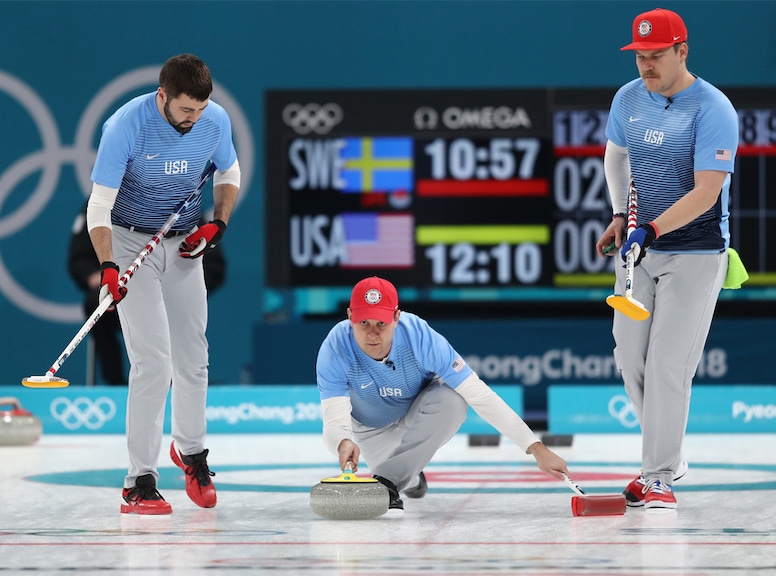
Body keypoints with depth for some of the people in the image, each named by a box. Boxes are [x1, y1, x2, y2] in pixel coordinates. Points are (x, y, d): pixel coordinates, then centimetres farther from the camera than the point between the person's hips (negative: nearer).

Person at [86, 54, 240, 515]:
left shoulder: (216, 120, -11)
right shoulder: (126, 125, -25)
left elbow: (229, 173, 9)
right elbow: (100, 205, -24)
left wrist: (218, 225, -7)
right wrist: (107, 267, -37)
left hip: (184, 245, 5)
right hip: (130, 241, -4)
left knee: (193, 356, 11)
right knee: (153, 360, -14)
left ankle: (191, 449, 37)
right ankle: (140, 481, -10)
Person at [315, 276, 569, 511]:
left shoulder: (420, 336, -35)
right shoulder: (334, 350, -34)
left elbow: (480, 395, -33)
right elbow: (334, 420, -37)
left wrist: (536, 448, -36)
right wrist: (343, 443, -63)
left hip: (421, 412, -1)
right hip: (374, 428, 1)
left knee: (452, 399, -34)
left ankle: (387, 480, -24)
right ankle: (410, 477, 19)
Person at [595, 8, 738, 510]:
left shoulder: (712, 110, -18)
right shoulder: (628, 99, 3)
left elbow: (706, 192, -24)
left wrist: (651, 229, -33)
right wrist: (620, 215, 8)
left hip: (695, 253, -7)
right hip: (639, 247, 7)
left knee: (668, 365, -10)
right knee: (630, 356, 7)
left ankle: (660, 477, -4)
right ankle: (669, 456, 25)